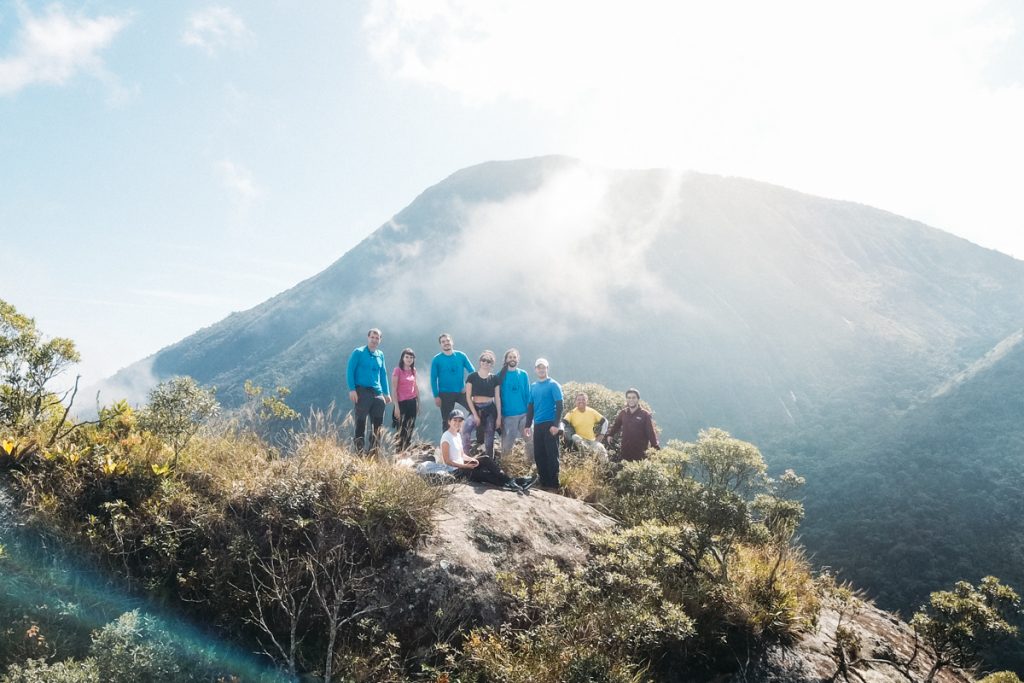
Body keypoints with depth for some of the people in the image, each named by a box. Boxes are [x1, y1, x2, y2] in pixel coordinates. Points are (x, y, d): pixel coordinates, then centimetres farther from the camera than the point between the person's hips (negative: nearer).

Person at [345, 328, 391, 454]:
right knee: (361, 423, -3)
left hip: (377, 393, 5)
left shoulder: (380, 355, 15)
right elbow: (350, 371, -5)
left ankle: (373, 451, 12)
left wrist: (387, 393, 14)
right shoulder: (358, 352, -1)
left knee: (377, 423, 4)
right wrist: (352, 389, -14)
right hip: (362, 391, -5)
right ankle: (359, 451, 1)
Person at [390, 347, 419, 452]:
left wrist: (418, 402, 15)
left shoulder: (413, 370, 9)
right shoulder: (398, 370, -7)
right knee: (401, 430, -5)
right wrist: (396, 406, -14)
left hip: (412, 402, 5)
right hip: (402, 402, -5)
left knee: (410, 430, 7)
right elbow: (394, 389, -10)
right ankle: (398, 452, 0)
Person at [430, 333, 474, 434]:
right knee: (446, 421, 7)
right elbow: (433, 379, -1)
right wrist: (436, 396, -7)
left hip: (461, 392, 1)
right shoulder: (437, 359, -2)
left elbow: (472, 371, 5)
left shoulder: (461, 356, 1)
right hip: (445, 394, -1)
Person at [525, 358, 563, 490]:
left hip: (550, 425, -6)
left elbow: (559, 405, -9)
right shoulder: (533, 386, 13)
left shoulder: (553, 385, -4)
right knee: (538, 455, 7)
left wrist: (556, 424, -17)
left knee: (552, 455, -5)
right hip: (537, 425, 6)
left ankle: (554, 485, -1)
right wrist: (528, 424, 11)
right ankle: (543, 482, 16)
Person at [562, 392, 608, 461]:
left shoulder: (592, 412, 5)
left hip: (592, 440, 2)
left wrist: (601, 434, 7)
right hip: (580, 440, -2)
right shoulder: (572, 413, -2)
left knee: (602, 452, -26)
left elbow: (604, 421, 15)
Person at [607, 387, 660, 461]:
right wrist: (610, 434, 10)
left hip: (640, 453, -4)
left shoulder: (645, 415, -5)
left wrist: (656, 448, -13)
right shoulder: (623, 413, 7)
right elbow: (616, 425, 22)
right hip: (624, 452, 4)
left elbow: (651, 432, -7)